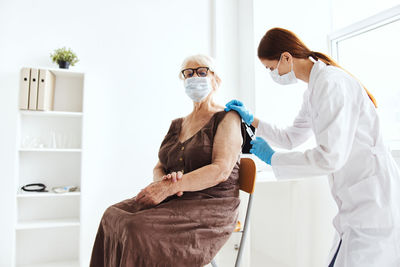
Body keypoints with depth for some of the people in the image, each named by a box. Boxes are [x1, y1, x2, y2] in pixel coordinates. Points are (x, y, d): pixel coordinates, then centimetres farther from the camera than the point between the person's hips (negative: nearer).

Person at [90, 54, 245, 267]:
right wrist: (161, 181, -12)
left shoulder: (227, 118, -4)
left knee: (140, 229, -27)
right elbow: (159, 167, 14)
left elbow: (221, 170, -17)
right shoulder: (177, 125, 17)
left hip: (210, 207, -6)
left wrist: (170, 187, -23)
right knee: (114, 216, -15)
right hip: (173, 202, 7)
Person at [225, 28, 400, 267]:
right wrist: (252, 120, 17)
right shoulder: (314, 90, 13)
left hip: (374, 200, -9)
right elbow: (291, 138, 23)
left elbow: (330, 158, -24)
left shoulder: (331, 83, -18)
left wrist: (272, 158, -13)